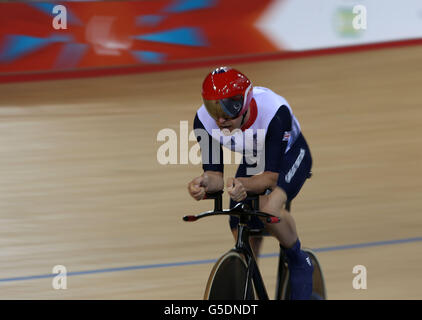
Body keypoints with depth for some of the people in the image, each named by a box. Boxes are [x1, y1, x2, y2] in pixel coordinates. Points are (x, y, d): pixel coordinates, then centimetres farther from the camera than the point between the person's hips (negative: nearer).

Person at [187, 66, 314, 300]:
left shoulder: (275, 111, -40)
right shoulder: (204, 120, -29)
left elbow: (271, 176, -39)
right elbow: (214, 173, -25)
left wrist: (243, 184, -59)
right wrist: (205, 183, -49)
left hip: (288, 156, -5)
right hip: (251, 163, 5)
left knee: (270, 208, -34)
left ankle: (299, 264, -7)